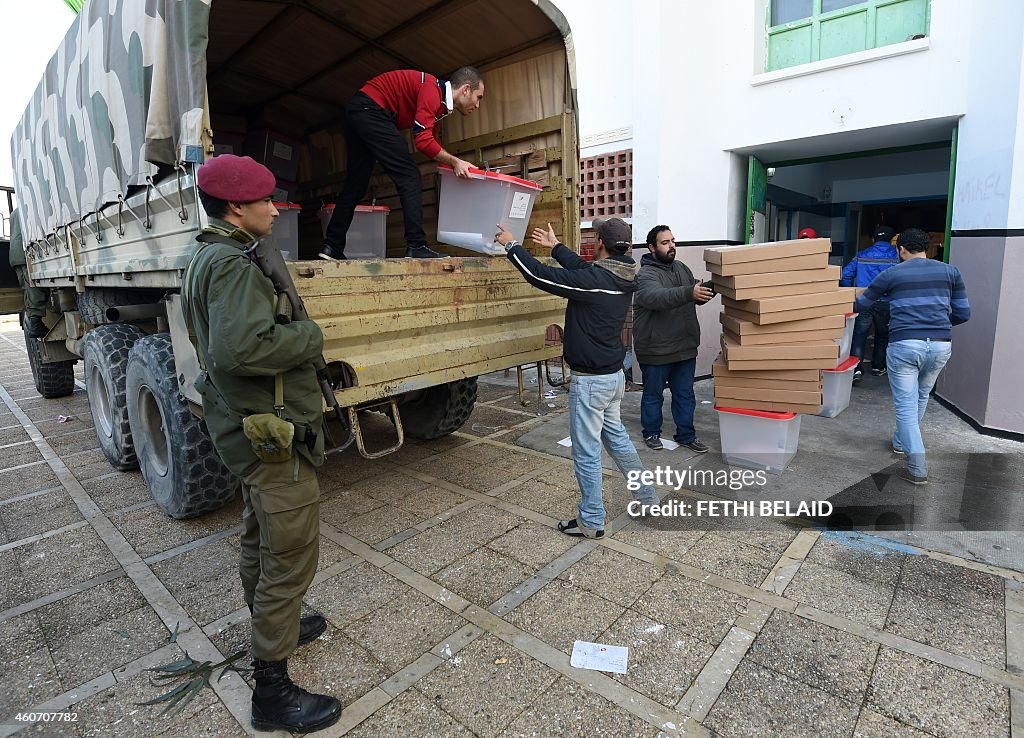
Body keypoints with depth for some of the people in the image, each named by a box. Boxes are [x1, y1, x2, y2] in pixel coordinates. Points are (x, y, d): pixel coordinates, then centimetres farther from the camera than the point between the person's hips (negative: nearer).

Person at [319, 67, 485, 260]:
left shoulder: (439, 102, 15)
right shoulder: (433, 89, -14)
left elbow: (432, 143, 16)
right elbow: (423, 140, -23)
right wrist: (454, 162, -16)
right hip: (370, 109, -10)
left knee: (355, 184, 10)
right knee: (409, 175, -10)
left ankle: (332, 247, 12)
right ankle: (416, 246, -13)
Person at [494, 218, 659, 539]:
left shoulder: (593, 282, -24)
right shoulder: (623, 277, 1)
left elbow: (539, 275, -17)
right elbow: (584, 268, 18)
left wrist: (511, 245, -2)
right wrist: (555, 246, 30)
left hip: (590, 380, -9)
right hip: (614, 375, 9)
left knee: (586, 452, 4)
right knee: (616, 437, 24)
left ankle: (591, 521, 19)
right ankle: (647, 498, 38)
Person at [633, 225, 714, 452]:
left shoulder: (682, 268, 9)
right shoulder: (645, 275, -16)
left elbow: (697, 296, 15)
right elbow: (657, 297, -36)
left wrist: (713, 288, -5)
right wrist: (688, 292, -50)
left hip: (685, 348, 6)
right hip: (655, 350, -6)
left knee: (685, 396, 15)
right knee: (653, 395, 12)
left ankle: (686, 435, 29)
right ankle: (651, 433, 30)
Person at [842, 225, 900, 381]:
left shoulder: (862, 255, 8)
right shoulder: (896, 256, 3)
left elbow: (845, 276, 3)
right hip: (885, 302, 0)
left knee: (859, 335, -2)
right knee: (882, 335, 18)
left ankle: (856, 368, -15)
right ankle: (878, 367, 28)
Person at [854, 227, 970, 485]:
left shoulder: (891, 274, 4)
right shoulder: (950, 271, 11)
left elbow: (861, 305, 13)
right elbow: (963, 314, 11)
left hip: (904, 345, -4)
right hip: (940, 345, 4)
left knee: (906, 404, 1)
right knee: (921, 397, 24)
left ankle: (917, 468, -4)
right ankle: (901, 441, 42)